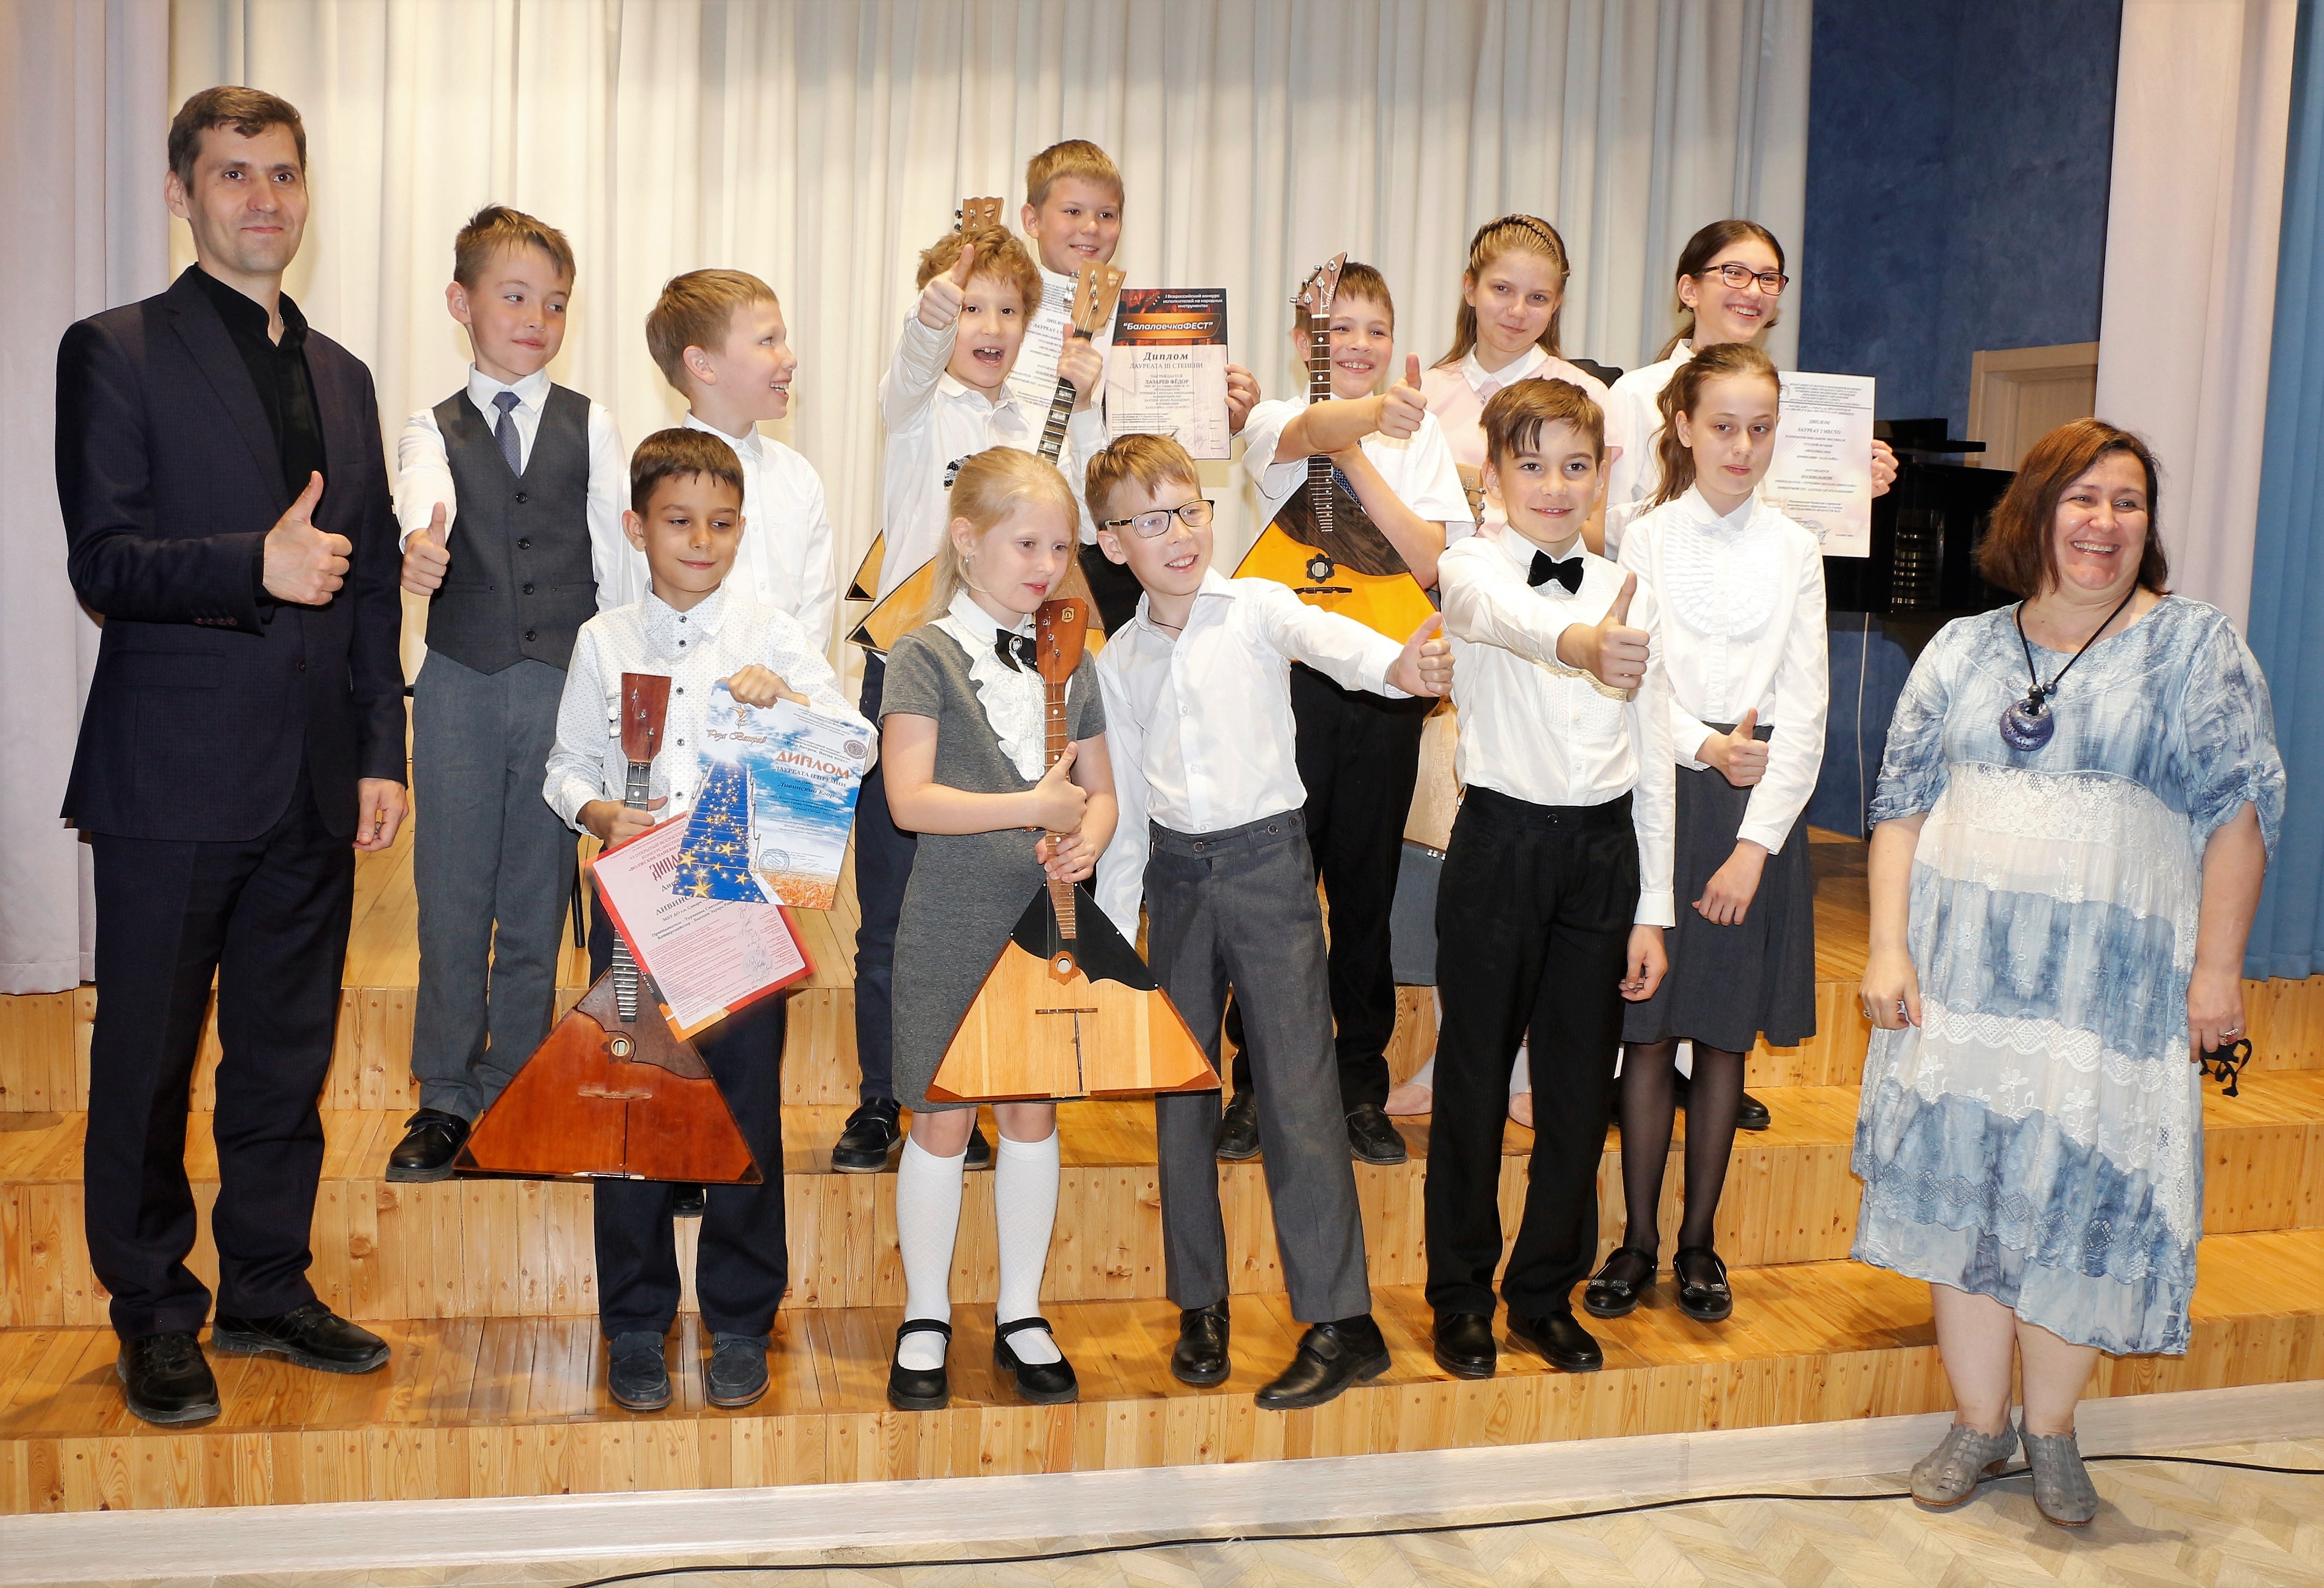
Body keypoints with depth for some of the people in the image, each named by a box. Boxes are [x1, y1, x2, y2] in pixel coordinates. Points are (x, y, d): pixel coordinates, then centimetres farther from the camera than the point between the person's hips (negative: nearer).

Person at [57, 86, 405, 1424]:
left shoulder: (342, 377, 15)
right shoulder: (116, 355, -2)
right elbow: (104, 564, -10)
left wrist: (382, 750, 9)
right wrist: (254, 564, -26)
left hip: (314, 785, 5)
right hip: (175, 774, -5)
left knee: (289, 1057, 13)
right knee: (149, 1061, 6)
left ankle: (270, 1287, 28)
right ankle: (158, 1321, 21)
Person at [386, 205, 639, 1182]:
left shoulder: (590, 427, 6)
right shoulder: (435, 430, 5)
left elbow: (620, 561, 5)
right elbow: (423, 495, -18)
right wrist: (421, 542, -42)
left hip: (565, 689, 0)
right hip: (460, 687, 0)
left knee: (537, 901, 6)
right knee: (451, 898, 4)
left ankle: (512, 1098, 18)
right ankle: (446, 1098, 18)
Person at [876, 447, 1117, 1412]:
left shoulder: (1070, 661, 9)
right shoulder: (926, 657, -7)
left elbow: (1100, 789, 13)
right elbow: (910, 799, -16)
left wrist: (1087, 840, -9)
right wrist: (1034, 807, -22)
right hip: (954, 922, -4)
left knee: (1032, 1115, 11)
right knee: (944, 1121, 4)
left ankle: (1020, 1316, 25)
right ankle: (926, 1322, 20)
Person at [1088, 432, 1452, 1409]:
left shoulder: (1257, 609, -3)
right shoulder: (1119, 661, 9)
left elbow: (1329, 640, -25)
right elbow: (1123, 804, 13)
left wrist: (1396, 666, -47)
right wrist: (1112, 931, 12)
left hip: (1268, 860, -4)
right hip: (1174, 872, 4)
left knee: (1297, 1088, -6)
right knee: (1182, 1092, 10)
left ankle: (1340, 1323, 0)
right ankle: (1200, 1303, 24)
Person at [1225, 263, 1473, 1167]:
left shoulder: (1419, 437, 8)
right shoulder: (1279, 422, 1)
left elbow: (1429, 561, -6)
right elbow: (1314, 430, -25)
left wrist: (1359, 458, -13)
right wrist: (1373, 413, -46)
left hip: (1386, 683, 2)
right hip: (1291, 675, -2)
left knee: (1367, 890, 8)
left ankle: (1360, 1091, 20)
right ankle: (1258, 1085, 16)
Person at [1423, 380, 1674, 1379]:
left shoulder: (1630, 593, 7)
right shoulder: (1470, 569, -5)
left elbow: (1654, 761, 9)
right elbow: (1500, 615, -33)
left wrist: (1653, 910, 5)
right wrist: (1578, 643, -55)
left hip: (1604, 849, 4)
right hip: (1501, 841, -3)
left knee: (1581, 1082, 10)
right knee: (1475, 1079, 6)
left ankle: (1547, 1293, 27)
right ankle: (1461, 1296, 23)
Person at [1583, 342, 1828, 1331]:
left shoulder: (1794, 551, 4)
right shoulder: (1645, 540, 2)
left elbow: (1803, 712, -1)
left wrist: (1754, 846, -8)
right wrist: (1706, 745, -17)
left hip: (1758, 806, 1)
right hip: (1660, 795, -1)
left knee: (1726, 1035, 7)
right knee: (1648, 1031, 3)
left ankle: (1699, 1240, 19)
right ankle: (1638, 1240, 15)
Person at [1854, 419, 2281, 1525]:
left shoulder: (2197, 646, 1)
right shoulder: (1963, 648, 10)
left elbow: (2239, 812, -3)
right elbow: (1902, 802, 8)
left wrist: (2216, 969, -8)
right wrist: (1887, 947, -1)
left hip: (2113, 979, -2)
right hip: (1960, 969, 3)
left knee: (2080, 1196, 0)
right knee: (1962, 1181, 5)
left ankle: (2051, 1430, 19)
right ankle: (1978, 1422, 20)